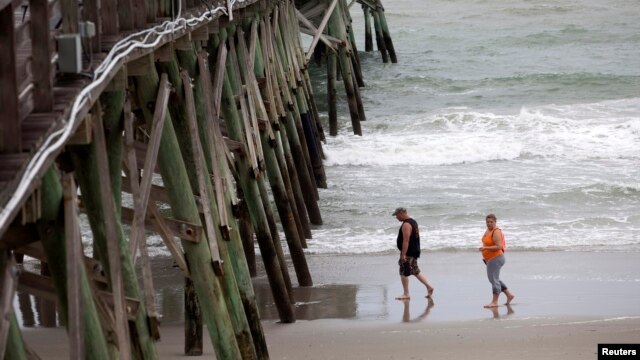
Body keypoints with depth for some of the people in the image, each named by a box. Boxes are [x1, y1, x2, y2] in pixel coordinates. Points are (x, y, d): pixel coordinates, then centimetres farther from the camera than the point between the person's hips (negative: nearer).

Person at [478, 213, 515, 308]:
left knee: (494, 279, -8)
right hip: (490, 259, 11)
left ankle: (494, 302, -3)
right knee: (493, 279, 17)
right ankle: (509, 294, 25)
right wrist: (485, 257, 17)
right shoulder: (488, 230, 10)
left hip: (496, 259, -11)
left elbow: (498, 246, -26)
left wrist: (485, 248, -31)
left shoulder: (496, 232, -19)